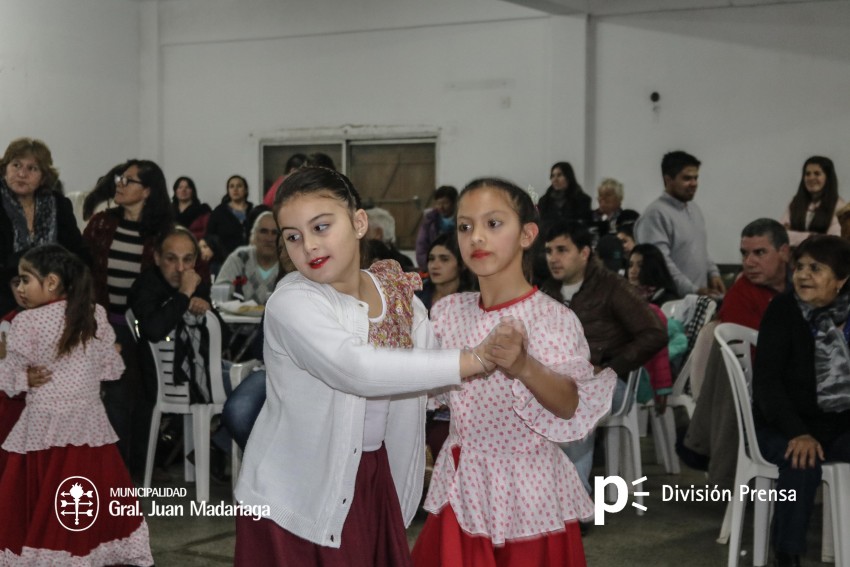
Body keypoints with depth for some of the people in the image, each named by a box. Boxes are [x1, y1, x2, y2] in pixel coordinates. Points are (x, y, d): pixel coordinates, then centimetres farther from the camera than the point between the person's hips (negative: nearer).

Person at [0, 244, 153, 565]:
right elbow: (112, 370, 7)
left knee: (40, 505, 5)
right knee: (97, 499, 11)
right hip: (88, 424, 4)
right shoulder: (95, 316, 0)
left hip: (45, 427, -4)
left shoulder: (27, 323, -12)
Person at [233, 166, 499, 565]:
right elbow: (359, 371, -33)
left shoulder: (399, 295, 1)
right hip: (295, 496, -5)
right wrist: (472, 360, -32)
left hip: (375, 483, 5)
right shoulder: (291, 303, -19)